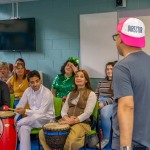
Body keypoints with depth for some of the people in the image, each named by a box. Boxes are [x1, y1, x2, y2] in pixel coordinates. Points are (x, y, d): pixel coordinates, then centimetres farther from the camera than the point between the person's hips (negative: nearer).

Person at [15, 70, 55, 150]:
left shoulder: (47, 93, -20)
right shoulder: (28, 91, -2)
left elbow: (41, 112, -23)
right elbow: (20, 105, 0)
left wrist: (25, 111, -31)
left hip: (46, 119, -5)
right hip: (34, 119, 5)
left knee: (36, 116, -33)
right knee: (24, 128, -23)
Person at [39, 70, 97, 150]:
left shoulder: (91, 94, 4)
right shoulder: (71, 94, 22)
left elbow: (87, 113, -9)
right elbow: (63, 110, 13)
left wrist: (73, 121, -21)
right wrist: (67, 119, -11)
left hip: (82, 123, -5)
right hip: (67, 121, 5)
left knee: (70, 141, -38)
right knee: (42, 133, -16)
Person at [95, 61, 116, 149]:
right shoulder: (101, 82, 23)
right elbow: (96, 94, 19)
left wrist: (104, 104, -16)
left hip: (111, 104, -5)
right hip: (100, 103, 5)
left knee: (104, 114, -38)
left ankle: (106, 138, -19)